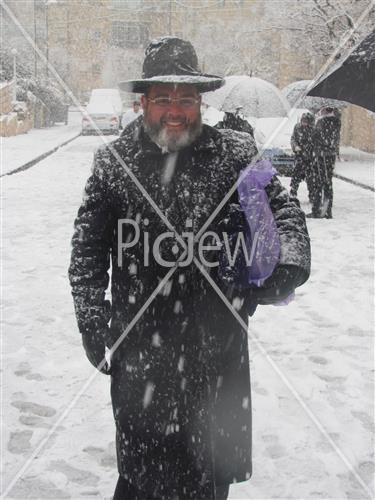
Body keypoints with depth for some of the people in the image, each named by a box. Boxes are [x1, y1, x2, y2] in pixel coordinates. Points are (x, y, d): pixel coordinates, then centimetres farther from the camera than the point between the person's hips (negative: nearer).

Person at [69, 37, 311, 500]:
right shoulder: (114, 161, 0)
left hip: (217, 344, 1)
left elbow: (283, 210, 0)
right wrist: (91, 316, -3)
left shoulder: (235, 154, -2)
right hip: (139, 343, 0)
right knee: (142, 463, 14)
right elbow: (87, 244, 3)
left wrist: (288, 262, -21)